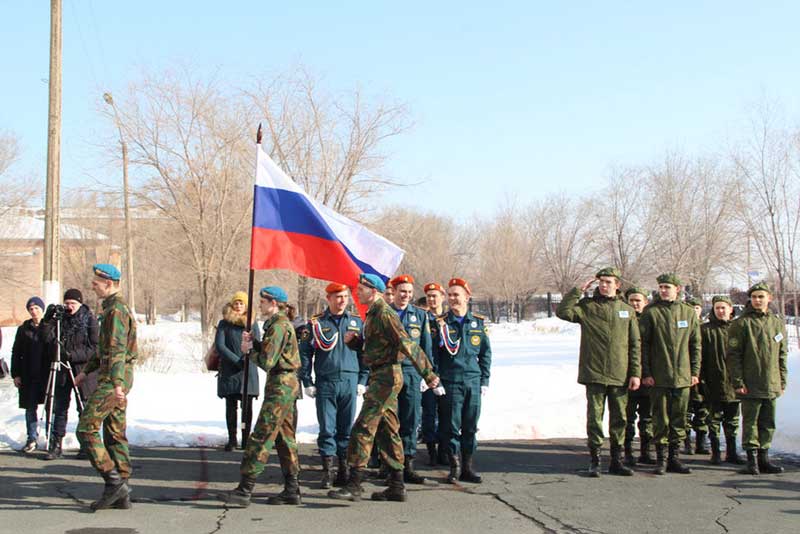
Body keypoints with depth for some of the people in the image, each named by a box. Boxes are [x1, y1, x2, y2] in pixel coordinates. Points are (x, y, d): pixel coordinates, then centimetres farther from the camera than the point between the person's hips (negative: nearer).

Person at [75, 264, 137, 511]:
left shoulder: (116, 311, -13)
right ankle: (121, 495, 12)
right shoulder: (113, 309, 20)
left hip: (113, 379, -10)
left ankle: (114, 481, -11)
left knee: (86, 428, -10)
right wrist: (86, 370, 31)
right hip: (114, 379, 10)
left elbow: (117, 350, -23)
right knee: (115, 434, 10)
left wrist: (116, 385, -30)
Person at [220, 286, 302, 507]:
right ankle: (292, 490, 16)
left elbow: (266, 362, -18)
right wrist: (254, 343, 4)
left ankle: (244, 490, -11)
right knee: (285, 437, 13)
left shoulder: (277, 326, -14)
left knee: (261, 437, -11)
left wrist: (249, 350, -2)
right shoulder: (284, 323, 18)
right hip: (289, 383, 11)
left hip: (280, 385, -11)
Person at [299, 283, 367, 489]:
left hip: (350, 382, 2)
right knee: (327, 429, 0)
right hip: (325, 382, -2)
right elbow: (305, 353, 4)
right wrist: (307, 382, -1)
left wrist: (363, 380, 4)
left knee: (347, 428, 7)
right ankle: (327, 472, 6)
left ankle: (344, 469, 15)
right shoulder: (316, 323, 3)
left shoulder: (356, 322, 9)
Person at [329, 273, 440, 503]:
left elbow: (407, 344, -21)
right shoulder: (373, 314, 17)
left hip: (386, 376, -10)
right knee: (387, 430, 12)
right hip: (382, 377, 10)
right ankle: (397, 486, 17)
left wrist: (428, 374, -25)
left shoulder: (384, 314, -15)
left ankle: (353, 486, -8)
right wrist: (353, 341, 3)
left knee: (363, 428, -10)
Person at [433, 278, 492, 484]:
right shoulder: (441, 323, 2)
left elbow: (486, 353, 12)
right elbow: (433, 354, 3)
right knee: (451, 426, 0)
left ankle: (467, 466, 17)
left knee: (470, 427, 7)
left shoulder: (479, 323, 8)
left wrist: (485, 380, 6)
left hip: (473, 382, 2)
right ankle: (455, 467, 10)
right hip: (450, 382, -2)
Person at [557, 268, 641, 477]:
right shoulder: (587, 306, 2)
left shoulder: (627, 311, 9)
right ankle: (595, 460, 9)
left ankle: (616, 460, 19)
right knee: (595, 417, 1)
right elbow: (563, 311, -14)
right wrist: (579, 291, -11)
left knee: (619, 418, 8)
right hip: (594, 374, -2)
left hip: (620, 375, 2)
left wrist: (635, 373, 2)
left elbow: (635, 345, 9)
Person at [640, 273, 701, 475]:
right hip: (658, 376, -3)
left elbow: (695, 345, 11)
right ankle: (661, 458, 10)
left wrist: (695, 371, 5)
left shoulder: (689, 313, 7)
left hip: (682, 376, 3)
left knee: (679, 419, 8)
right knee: (661, 419, 1)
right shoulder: (650, 312, -2)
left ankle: (675, 457, 17)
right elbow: (642, 344, -3)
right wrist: (645, 372, -8)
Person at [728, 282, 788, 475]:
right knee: (750, 423, 1)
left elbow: (782, 355, 14)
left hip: (772, 385, 5)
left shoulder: (778, 323, 10)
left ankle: (763, 458, 20)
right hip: (750, 385, -5)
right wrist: (738, 382, -12)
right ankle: (752, 459, 7)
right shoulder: (742, 323, -5)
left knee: (768, 424, 10)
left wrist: (782, 381, 10)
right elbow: (733, 355, -7)